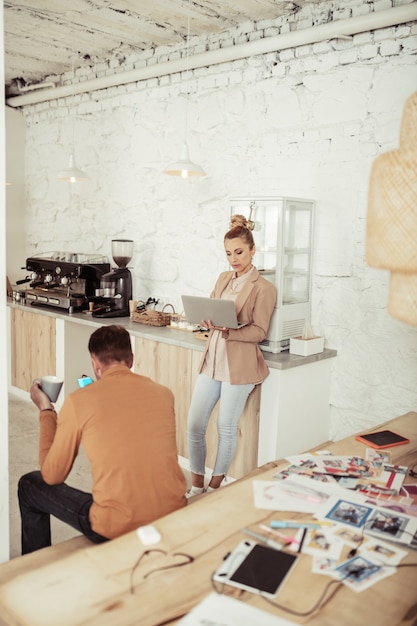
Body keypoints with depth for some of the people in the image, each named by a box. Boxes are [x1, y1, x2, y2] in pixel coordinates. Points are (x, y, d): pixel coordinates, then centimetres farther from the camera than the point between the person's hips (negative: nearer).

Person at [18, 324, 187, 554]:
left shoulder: (78, 401, -10)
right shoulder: (164, 394, 2)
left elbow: (52, 476, 2)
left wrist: (46, 410, 12)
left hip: (117, 529, -4)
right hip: (173, 519, 5)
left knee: (29, 486, 19)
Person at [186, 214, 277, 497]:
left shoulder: (264, 288, -6)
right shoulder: (223, 278, 13)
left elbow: (259, 331, -11)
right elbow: (210, 312, 15)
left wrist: (230, 332, -27)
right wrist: (209, 321, -9)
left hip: (239, 365, -6)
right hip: (212, 359, 6)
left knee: (227, 428, 5)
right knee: (194, 425, 5)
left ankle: (215, 487, 24)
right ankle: (196, 486, 22)